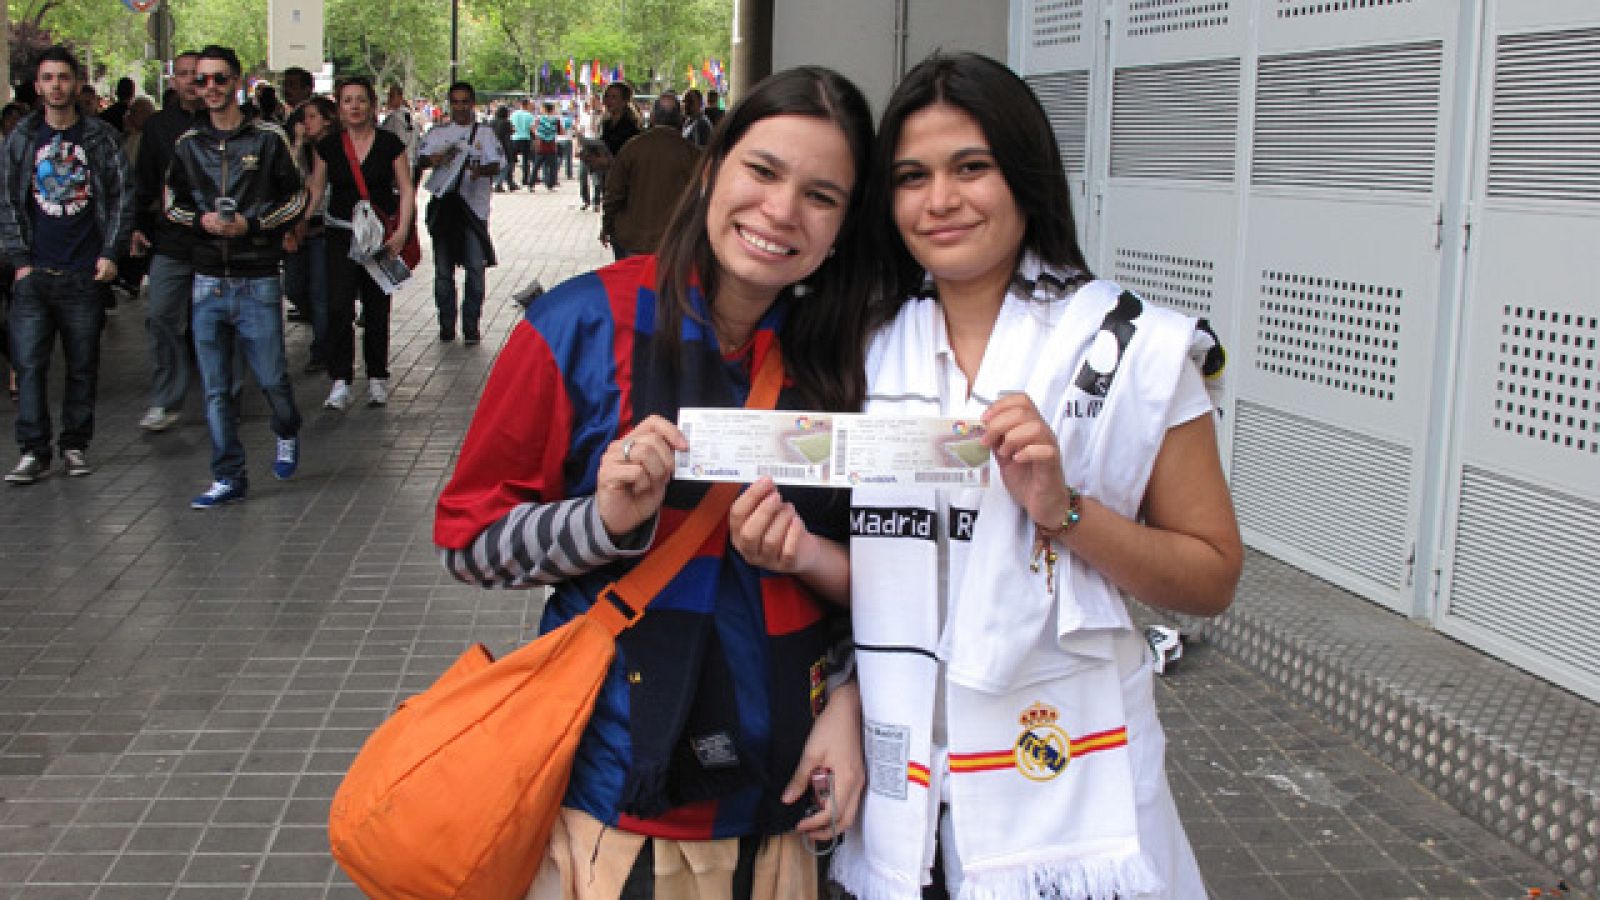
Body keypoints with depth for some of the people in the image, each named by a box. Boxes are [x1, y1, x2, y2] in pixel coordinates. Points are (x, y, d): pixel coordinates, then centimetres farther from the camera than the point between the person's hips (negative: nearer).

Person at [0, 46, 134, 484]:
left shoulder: (102, 137, 4)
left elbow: (122, 197, 5)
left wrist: (110, 253, -4)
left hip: (86, 271, 0)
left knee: (83, 365, 5)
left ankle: (76, 445, 16)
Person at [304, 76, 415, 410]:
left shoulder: (389, 143, -1)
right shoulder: (328, 146, 4)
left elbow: (406, 190, -2)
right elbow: (315, 191, 7)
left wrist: (401, 232, -13)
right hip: (341, 235, 1)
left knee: (377, 309, 6)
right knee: (339, 307, -11)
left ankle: (377, 379, 19)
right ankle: (340, 383, -7)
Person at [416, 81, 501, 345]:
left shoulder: (484, 134, 9)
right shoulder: (437, 133, 13)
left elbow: (496, 165, -3)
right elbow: (421, 159, 3)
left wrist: (480, 169, -25)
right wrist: (435, 159, -20)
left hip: (474, 206, -2)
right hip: (443, 204, 2)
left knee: (475, 268, -5)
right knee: (443, 271, 5)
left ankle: (471, 327, 3)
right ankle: (446, 325, 15)